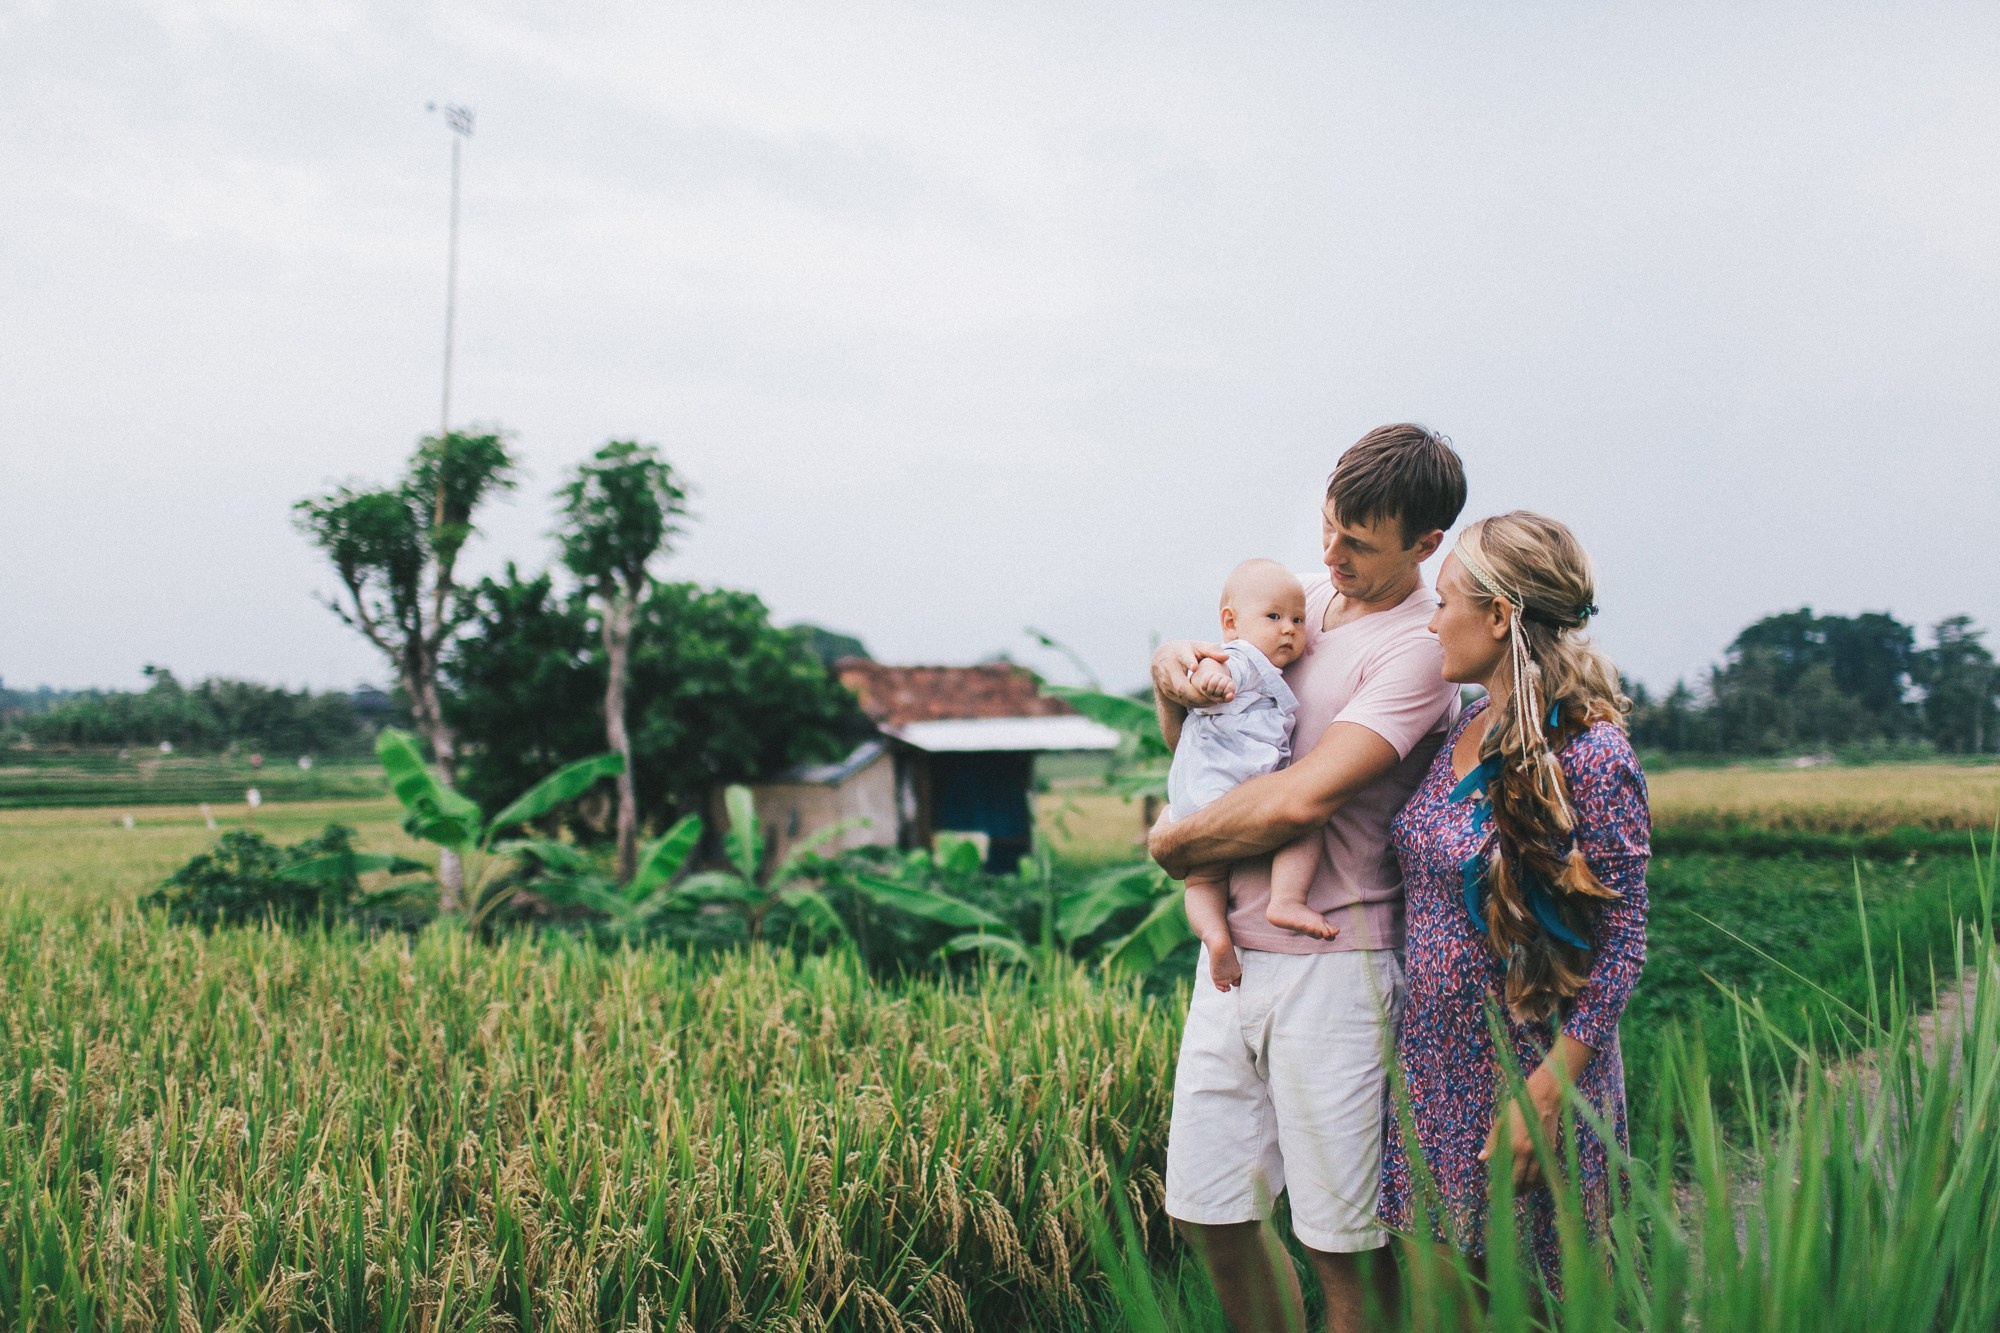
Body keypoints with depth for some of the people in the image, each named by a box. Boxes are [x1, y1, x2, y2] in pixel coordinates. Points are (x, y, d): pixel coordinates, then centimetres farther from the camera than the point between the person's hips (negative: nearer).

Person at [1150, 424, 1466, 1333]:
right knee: (1207, 1214, 13)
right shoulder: (1302, 599, 11)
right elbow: (1192, 746, 21)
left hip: (1331, 965, -7)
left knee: (1345, 1246, 3)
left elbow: (1301, 797, -23)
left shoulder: (1418, 649, -13)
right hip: (1232, 948, 7)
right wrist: (1172, 682, -2)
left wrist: (1171, 842, -8)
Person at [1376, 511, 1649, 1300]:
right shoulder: (1466, 731, 5)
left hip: (1530, 1064, -7)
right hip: (1436, 1055, 7)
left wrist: (1548, 1090, -19)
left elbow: (1621, 941, -16)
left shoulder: (1589, 757, -18)